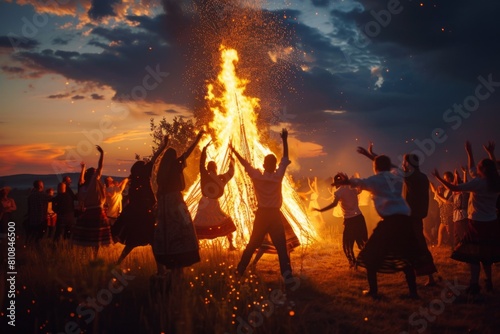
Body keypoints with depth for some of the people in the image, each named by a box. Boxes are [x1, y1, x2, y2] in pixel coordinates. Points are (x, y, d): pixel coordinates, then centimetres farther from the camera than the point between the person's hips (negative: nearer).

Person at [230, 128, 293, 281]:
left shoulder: (257, 176, -4)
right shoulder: (278, 176, -6)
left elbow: (245, 163, 9)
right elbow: (285, 159, 5)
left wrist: (233, 150, 22)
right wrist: (285, 140, 12)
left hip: (261, 214, 2)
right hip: (274, 214, -2)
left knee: (252, 244, 14)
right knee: (281, 246, -4)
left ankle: (239, 271, 20)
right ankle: (286, 274, -15)